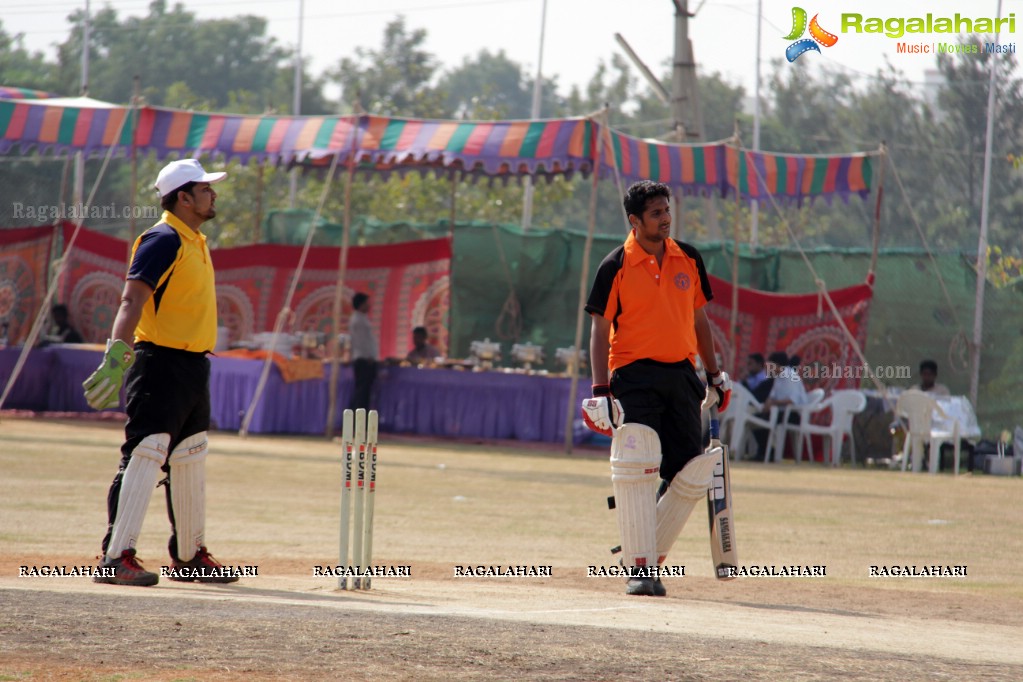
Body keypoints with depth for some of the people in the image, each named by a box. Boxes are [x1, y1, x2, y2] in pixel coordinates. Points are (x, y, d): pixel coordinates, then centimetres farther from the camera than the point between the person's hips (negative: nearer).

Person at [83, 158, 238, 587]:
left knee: (190, 463, 16)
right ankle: (116, 557, -16)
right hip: (161, 363, -10)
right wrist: (116, 354, -36)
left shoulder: (195, 241, 16)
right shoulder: (163, 240, -14)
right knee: (145, 455, -14)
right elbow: (132, 299, -25)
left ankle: (189, 556, 26)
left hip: (193, 367, 10)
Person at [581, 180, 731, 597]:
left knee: (693, 475, -1)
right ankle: (638, 568, -11)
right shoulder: (616, 266, -4)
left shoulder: (688, 259, 10)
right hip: (634, 375, -5)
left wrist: (715, 374, 18)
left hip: (681, 375, 5)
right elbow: (600, 329, -4)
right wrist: (601, 389, -12)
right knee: (635, 468, -17)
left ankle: (647, 556, 13)